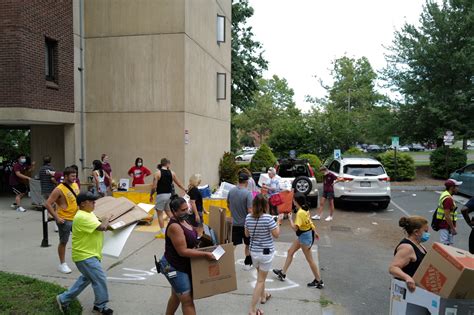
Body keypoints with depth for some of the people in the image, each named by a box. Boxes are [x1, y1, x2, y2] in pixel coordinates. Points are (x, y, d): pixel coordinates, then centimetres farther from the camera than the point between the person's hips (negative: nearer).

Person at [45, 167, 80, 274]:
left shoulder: (75, 185, 4)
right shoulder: (59, 189, -17)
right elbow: (48, 204, -18)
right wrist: (57, 217, -18)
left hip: (76, 218, 7)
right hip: (64, 220, -7)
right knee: (63, 242, 6)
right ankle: (62, 264, 21)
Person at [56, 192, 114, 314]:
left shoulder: (89, 214, 9)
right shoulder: (82, 217, -24)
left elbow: (99, 227, 24)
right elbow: (102, 227, -28)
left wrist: (105, 222, 5)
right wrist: (107, 218, -9)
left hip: (89, 254, 11)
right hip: (85, 255, -10)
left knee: (86, 278, 22)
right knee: (100, 279, -5)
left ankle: (64, 299, 34)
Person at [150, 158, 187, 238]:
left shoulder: (157, 173, -9)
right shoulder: (172, 173, 3)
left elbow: (154, 186, -12)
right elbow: (179, 184, 9)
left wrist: (151, 195, 2)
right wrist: (185, 190, 24)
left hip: (161, 195, -4)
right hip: (169, 195, 5)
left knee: (160, 214, 4)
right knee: (168, 211, 21)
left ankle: (162, 232, 5)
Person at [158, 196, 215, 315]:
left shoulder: (182, 220, 2)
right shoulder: (174, 226, -26)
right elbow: (183, 251, -27)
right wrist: (205, 254, -25)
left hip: (180, 265, 9)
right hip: (174, 268, -9)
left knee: (176, 296, 24)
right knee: (187, 301, -3)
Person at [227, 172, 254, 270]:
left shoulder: (231, 191, -4)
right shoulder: (248, 193, -20)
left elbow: (228, 205, 11)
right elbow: (250, 211, -23)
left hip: (234, 223, 4)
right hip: (245, 223, -4)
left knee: (233, 244, 13)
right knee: (248, 245, 15)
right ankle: (247, 264, 24)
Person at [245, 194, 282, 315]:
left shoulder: (248, 217, -6)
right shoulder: (268, 218, -21)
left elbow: (247, 234, 6)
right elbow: (276, 235, -12)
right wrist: (278, 222, 0)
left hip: (253, 251, 5)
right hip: (266, 252, -5)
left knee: (260, 276, 28)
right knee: (261, 280, 6)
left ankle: (263, 296, 49)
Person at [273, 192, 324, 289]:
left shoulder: (300, 213, -28)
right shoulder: (305, 209, 0)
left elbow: (295, 228, -30)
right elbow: (309, 222, 11)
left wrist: (290, 218, -16)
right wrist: (314, 232, 21)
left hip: (305, 236, -10)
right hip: (303, 235, 10)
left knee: (309, 259, 4)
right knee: (290, 251, 18)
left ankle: (319, 281, 19)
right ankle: (283, 273, 30)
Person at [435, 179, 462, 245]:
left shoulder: (445, 194, 10)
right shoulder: (448, 199, -22)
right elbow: (447, 216, -25)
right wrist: (453, 228, -19)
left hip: (446, 225, 10)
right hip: (446, 226, -10)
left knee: (449, 244, 17)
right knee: (444, 245, -4)